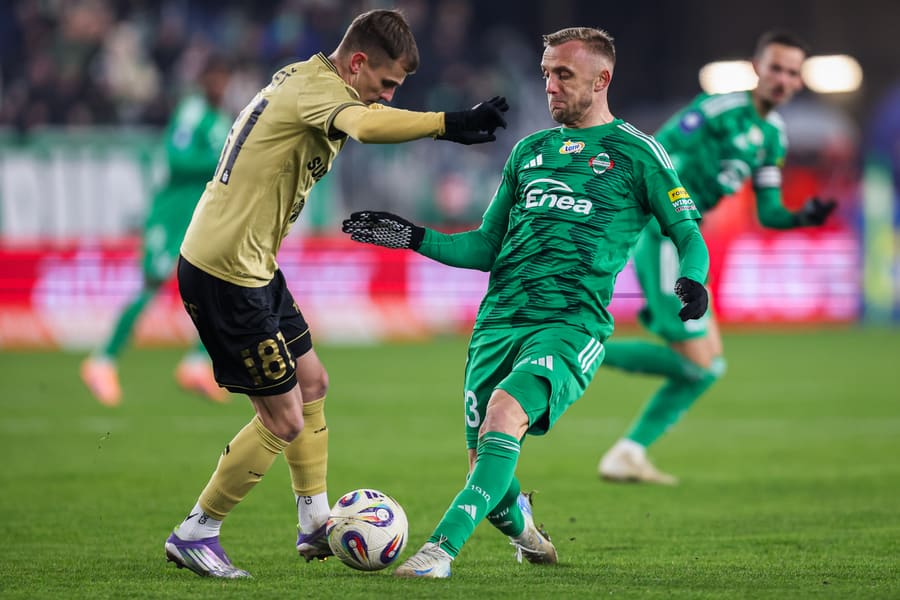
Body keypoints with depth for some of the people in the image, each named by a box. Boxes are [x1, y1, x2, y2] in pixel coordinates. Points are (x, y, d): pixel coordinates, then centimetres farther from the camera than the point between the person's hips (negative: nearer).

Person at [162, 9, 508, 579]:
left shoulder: (303, 80, 13)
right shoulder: (317, 89, -19)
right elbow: (366, 126, -39)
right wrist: (448, 123, -46)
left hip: (251, 266, 11)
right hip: (225, 274, -11)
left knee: (311, 383, 19)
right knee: (285, 420, -4)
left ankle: (315, 524, 29)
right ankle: (194, 534, 8)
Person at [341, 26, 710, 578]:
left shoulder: (635, 153, 6)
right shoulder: (529, 150, 21)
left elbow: (688, 235, 5)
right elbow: (487, 247, 23)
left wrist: (691, 279, -17)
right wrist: (415, 238, 11)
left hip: (572, 325, -5)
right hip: (499, 320, 5)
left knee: (505, 412, -32)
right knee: (486, 468, 0)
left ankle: (441, 548, -35)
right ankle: (520, 523, 35)